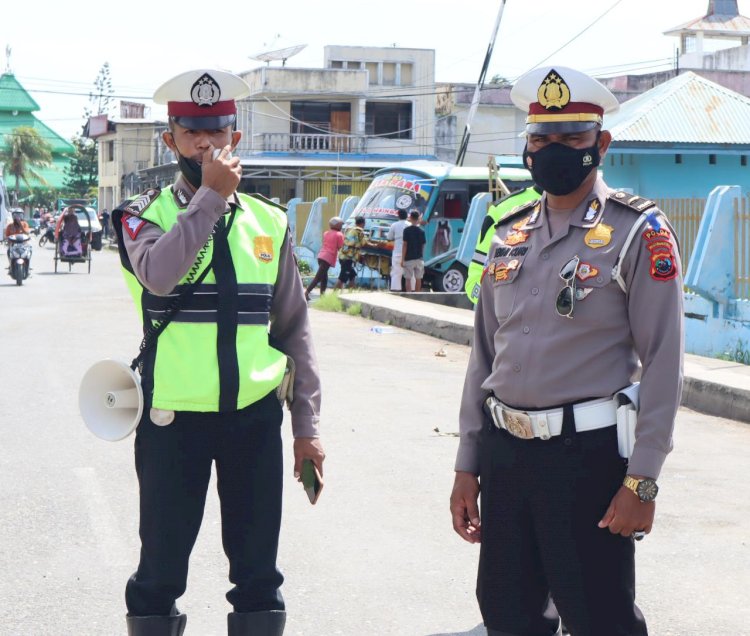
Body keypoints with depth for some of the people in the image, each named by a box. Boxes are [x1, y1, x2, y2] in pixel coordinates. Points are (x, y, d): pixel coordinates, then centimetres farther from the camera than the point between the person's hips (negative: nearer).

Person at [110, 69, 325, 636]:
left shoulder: (268, 222, 7)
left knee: (258, 573, 10)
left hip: (256, 417, 2)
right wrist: (210, 196, -18)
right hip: (174, 418, -2)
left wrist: (307, 426, 6)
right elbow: (159, 275, -25)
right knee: (162, 569, 8)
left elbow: (294, 329, 9)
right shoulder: (146, 214, -1)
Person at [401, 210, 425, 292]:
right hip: (419, 258, 4)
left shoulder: (407, 230, -9)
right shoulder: (421, 231, 3)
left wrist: (403, 259, -6)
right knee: (418, 279, 10)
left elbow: (405, 245, -10)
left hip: (409, 258, -4)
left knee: (408, 279, 0)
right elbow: (423, 246, 7)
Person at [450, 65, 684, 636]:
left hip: (588, 456, -6)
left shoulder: (638, 233, -6)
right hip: (505, 454, 6)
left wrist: (642, 480, -15)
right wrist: (467, 466, 12)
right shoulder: (510, 236, 11)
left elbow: (663, 364, -10)